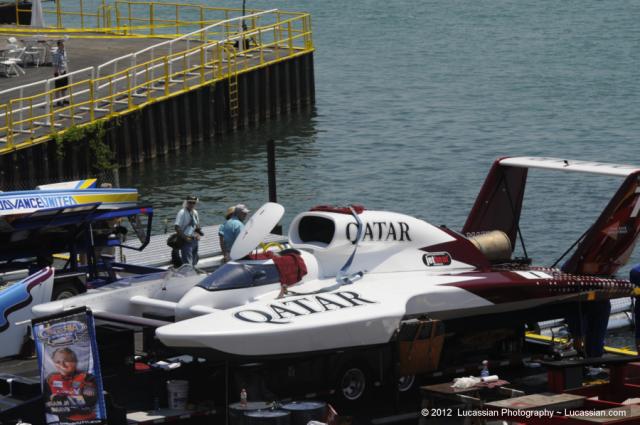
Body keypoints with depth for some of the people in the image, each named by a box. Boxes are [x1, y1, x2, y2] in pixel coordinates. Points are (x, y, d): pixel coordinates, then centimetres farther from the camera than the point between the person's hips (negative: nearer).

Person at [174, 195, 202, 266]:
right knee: (188, 263, -12)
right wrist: (185, 238, -21)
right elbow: (177, 228, -18)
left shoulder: (195, 213, 10)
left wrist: (198, 234, 4)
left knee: (194, 262, 16)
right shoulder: (182, 213, -14)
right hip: (186, 241, -8)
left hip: (194, 240, 8)